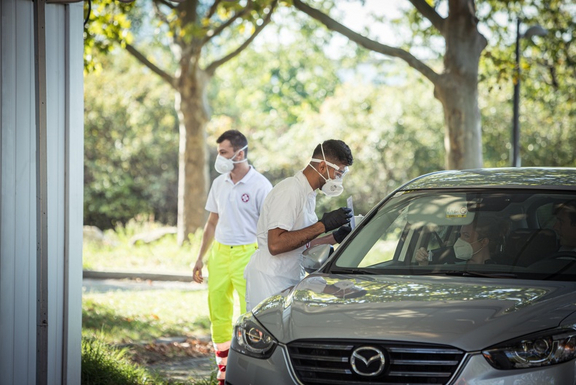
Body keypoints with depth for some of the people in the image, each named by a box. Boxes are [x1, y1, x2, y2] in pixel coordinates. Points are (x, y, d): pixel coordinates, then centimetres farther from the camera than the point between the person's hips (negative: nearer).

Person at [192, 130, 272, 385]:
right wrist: (201, 257, 17)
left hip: (248, 254, -6)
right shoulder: (219, 184, 11)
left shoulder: (260, 186, -8)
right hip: (219, 253, 6)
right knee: (218, 312, 7)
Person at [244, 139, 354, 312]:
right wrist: (323, 225, -22)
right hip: (269, 283, -9)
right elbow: (275, 244, -25)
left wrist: (335, 238, 9)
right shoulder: (289, 192, -15)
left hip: (290, 281, 10)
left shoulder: (306, 194, 17)